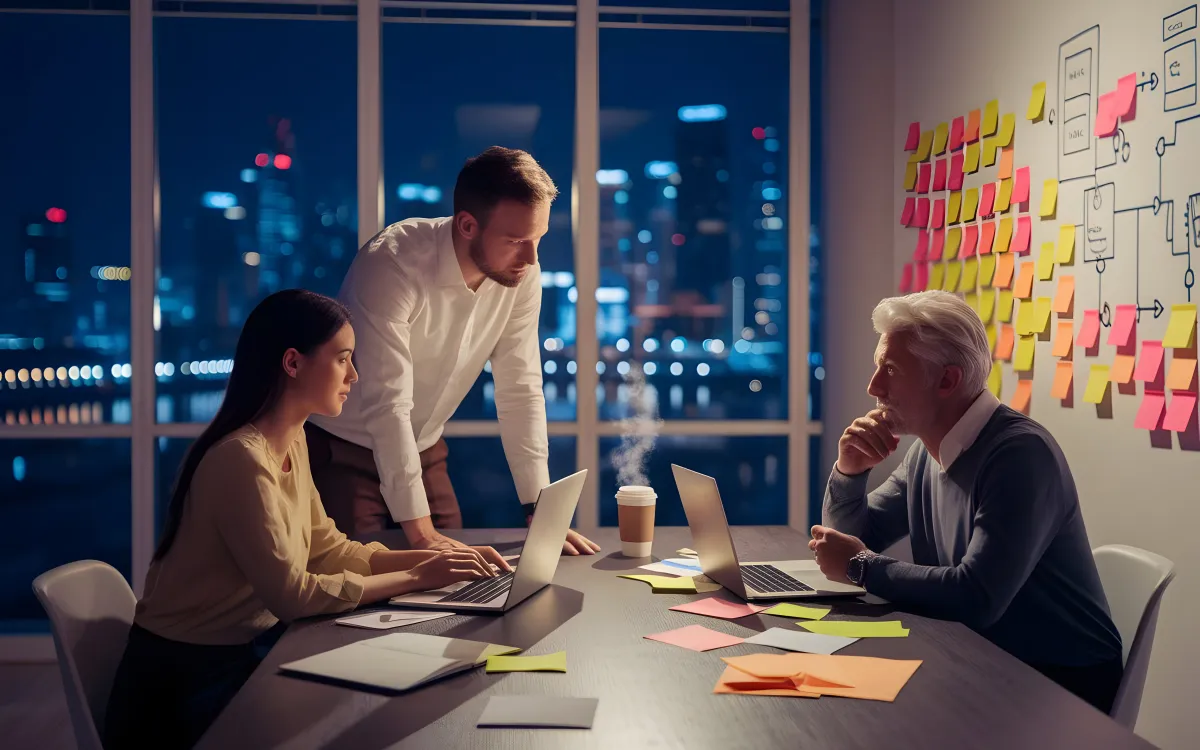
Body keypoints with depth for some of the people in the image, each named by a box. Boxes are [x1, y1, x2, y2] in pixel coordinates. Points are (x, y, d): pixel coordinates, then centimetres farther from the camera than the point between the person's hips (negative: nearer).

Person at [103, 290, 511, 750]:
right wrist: (415, 578, -20)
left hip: (246, 650, 8)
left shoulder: (292, 445, 5)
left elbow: (329, 551, 4)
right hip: (186, 680, -8)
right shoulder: (242, 459, -25)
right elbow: (291, 595, -26)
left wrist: (439, 559, -7)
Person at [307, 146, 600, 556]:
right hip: (343, 450, -5)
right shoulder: (391, 264, -30)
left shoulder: (521, 274, -13)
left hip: (423, 450, 5)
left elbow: (520, 389, -9)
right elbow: (388, 403, -33)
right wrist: (420, 532, -35)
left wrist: (540, 511, -13)